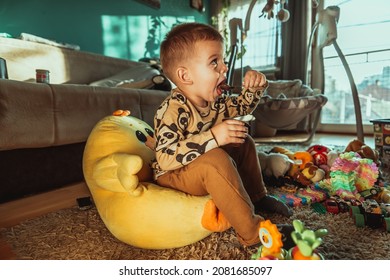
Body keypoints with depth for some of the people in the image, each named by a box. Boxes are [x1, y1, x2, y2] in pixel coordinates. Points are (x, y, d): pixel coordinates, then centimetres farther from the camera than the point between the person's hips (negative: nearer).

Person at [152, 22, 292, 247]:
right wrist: (213, 137, -43)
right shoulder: (173, 110, -28)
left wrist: (253, 88, -5)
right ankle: (252, 232, -25)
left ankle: (257, 197, 17)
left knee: (244, 143, 8)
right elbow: (165, 159, -38)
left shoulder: (216, 101, -2)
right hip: (174, 177, -8)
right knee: (215, 160, -36)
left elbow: (242, 106, 17)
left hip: (206, 171, 9)